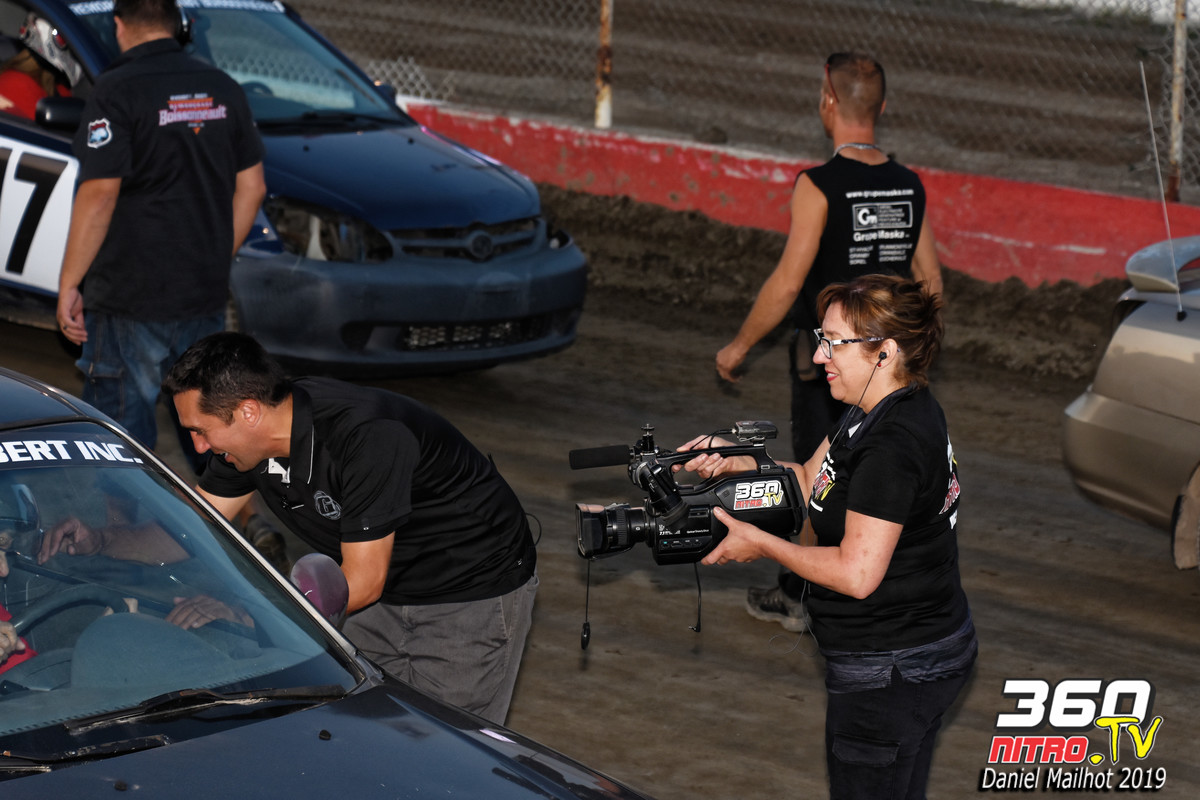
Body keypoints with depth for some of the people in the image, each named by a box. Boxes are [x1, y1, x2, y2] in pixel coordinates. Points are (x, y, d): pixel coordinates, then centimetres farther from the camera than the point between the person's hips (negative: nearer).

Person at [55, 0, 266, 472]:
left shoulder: (118, 91, -11)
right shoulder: (222, 89, 9)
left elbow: (99, 193, -17)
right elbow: (251, 187, 12)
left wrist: (69, 284, -12)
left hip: (131, 298, -6)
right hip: (206, 293, 6)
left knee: (121, 430, -1)